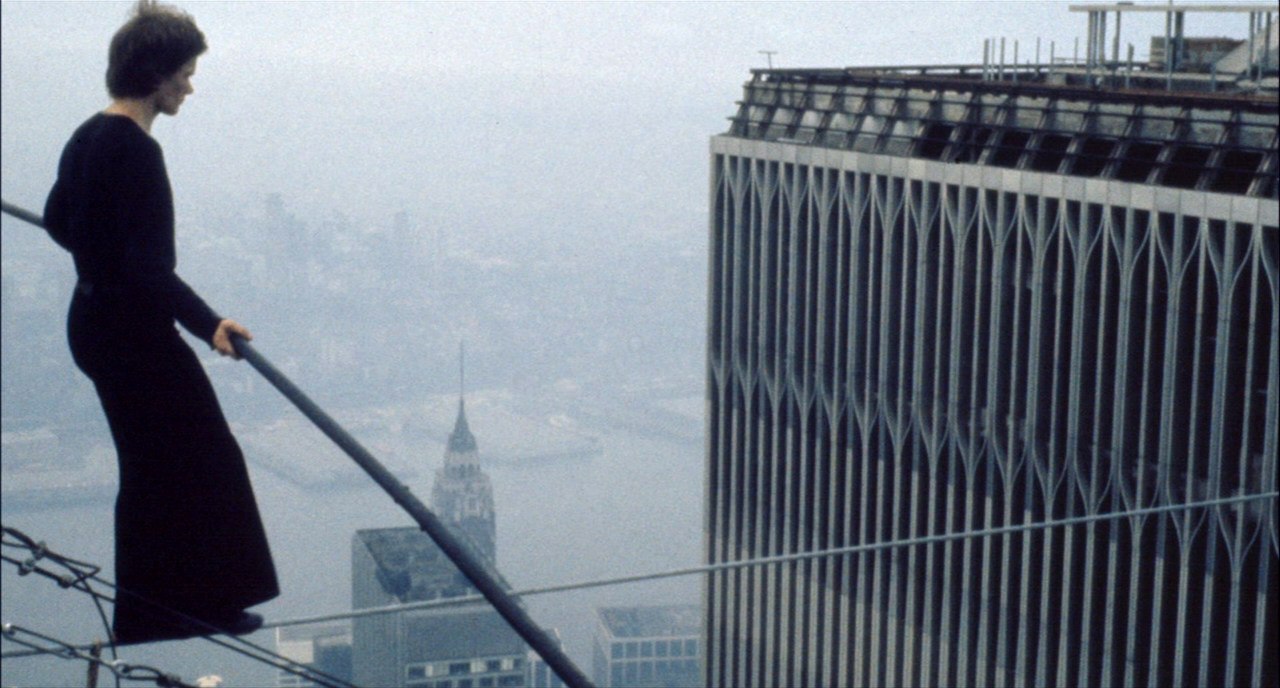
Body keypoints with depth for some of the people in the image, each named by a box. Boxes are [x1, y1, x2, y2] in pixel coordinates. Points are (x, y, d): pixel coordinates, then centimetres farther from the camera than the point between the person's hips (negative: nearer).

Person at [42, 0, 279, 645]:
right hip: (135, 332, -10)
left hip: (95, 321, 10)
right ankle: (201, 600, 12)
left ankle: (147, 611, 27)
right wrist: (208, 323, -36)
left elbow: (58, 220, 23)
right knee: (205, 459, 3)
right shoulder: (135, 150, -21)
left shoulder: (87, 138, 8)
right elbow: (148, 266, -28)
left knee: (150, 466, 18)